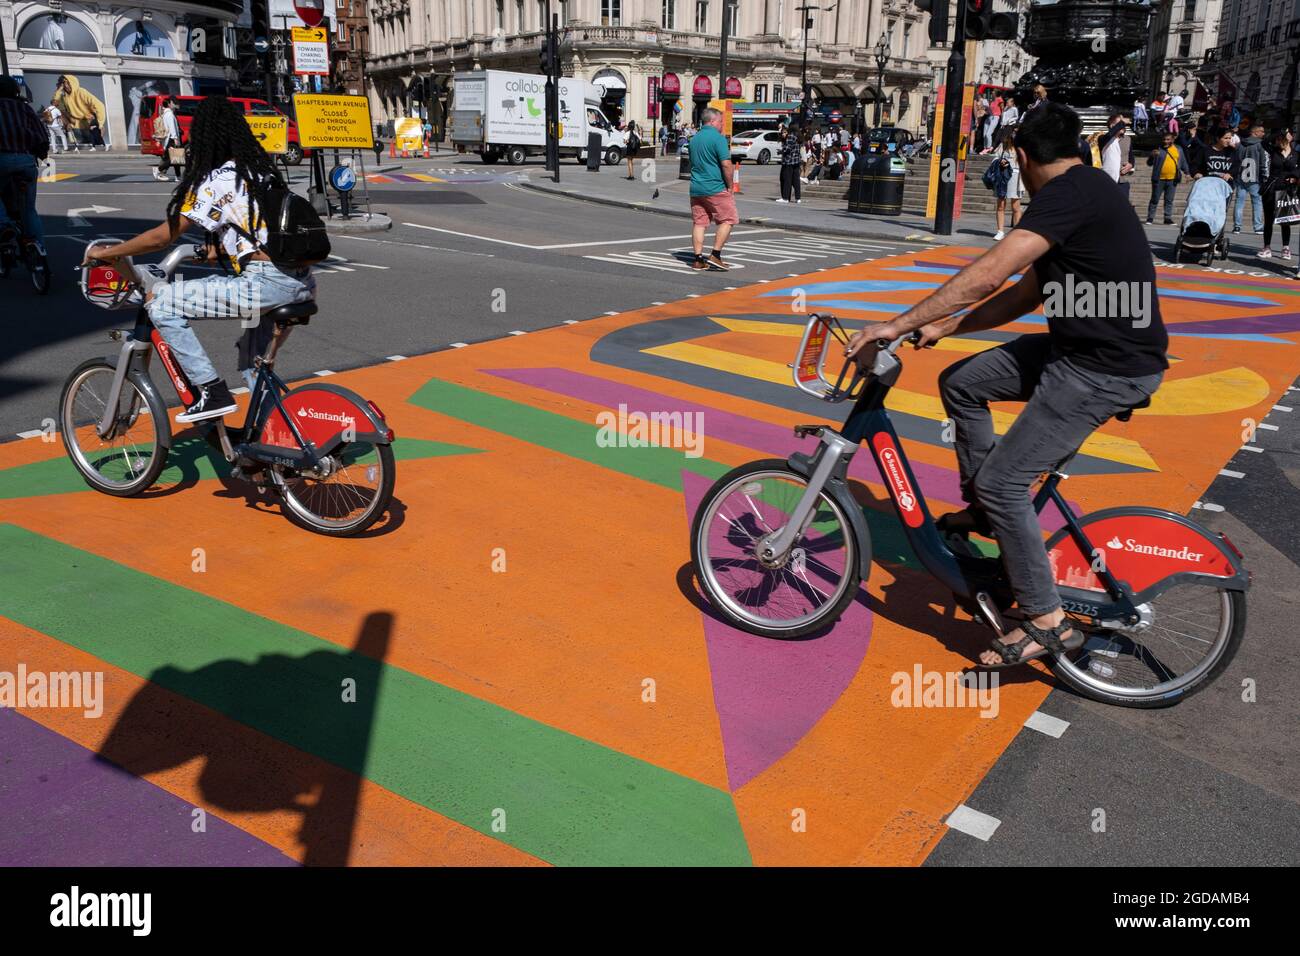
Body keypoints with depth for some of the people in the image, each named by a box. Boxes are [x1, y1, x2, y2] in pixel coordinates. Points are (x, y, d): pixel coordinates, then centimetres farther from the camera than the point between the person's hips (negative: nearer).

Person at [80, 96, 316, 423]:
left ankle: (211, 392, -3)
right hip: (301, 283, 9)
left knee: (159, 301, -1)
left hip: (265, 283, -8)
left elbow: (162, 236, -3)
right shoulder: (261, 168, 18)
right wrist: (216, 250, 40)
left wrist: (106, 253, 9)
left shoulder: (217, 180, -4)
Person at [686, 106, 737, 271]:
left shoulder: (694, 139, 14)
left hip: (696, 188, 7)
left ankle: (698, 259, 4)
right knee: (727, 220, 2)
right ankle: (715, 255, -5)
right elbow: (726, 164, -16)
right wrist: (730, 186, -6)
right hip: (716, 188, -7)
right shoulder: (718, 138, -10)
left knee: (699, 222, 7)